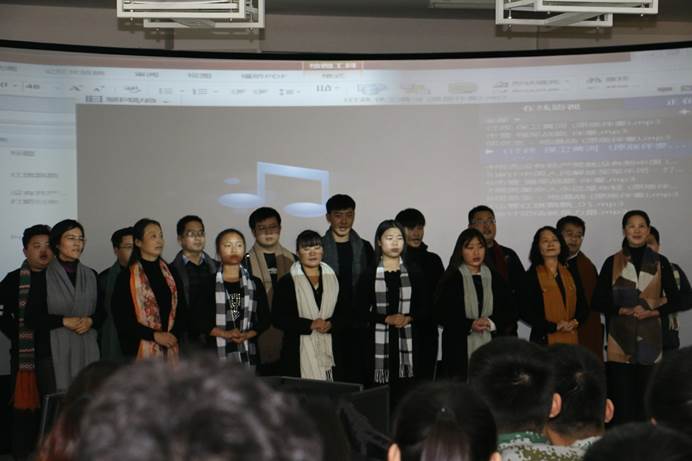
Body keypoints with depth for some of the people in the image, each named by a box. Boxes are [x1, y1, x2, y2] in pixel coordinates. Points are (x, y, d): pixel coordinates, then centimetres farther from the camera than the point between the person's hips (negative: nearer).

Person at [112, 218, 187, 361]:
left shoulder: (170, 274, 14)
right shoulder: (127, 277, 0)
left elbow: (181, 309, 14)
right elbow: (122, 317, -4)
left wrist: (174, 334, -5)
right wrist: (154, 335, -11)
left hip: (171, 349, 4)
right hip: (142, 350, -4)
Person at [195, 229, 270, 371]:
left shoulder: (254, 283, 13)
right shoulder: (209, 284, 5)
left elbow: (265, 319, 12)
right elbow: (199, 320, 1)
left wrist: (247, 335, -6)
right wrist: (225, 334, -12)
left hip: (248, 353, 2)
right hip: (219, 353, -2)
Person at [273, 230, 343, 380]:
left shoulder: (332, 279, 15)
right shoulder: (286, 282, 3)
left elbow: (342, 313, 15)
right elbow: (278, 318, -3)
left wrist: (330, 324, -7)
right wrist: (310, 324, -13)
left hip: (328, 350, 3)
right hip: (299, 353, -3)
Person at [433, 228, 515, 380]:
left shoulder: (495, 278, 13)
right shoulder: (452, 279, 4)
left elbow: (511, 311, 10)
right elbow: (439, 314, -2)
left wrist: (492, 323, -9)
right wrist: (469, 325, -13)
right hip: (459, 349, -2)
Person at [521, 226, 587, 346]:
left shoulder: (570, 274, 15)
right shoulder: (532, 275, 1)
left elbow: (582, 306, 17)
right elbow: (526, 312, -5)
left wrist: (575, 322, -3)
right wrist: (554, 326, -12)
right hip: (544, 340, -4)